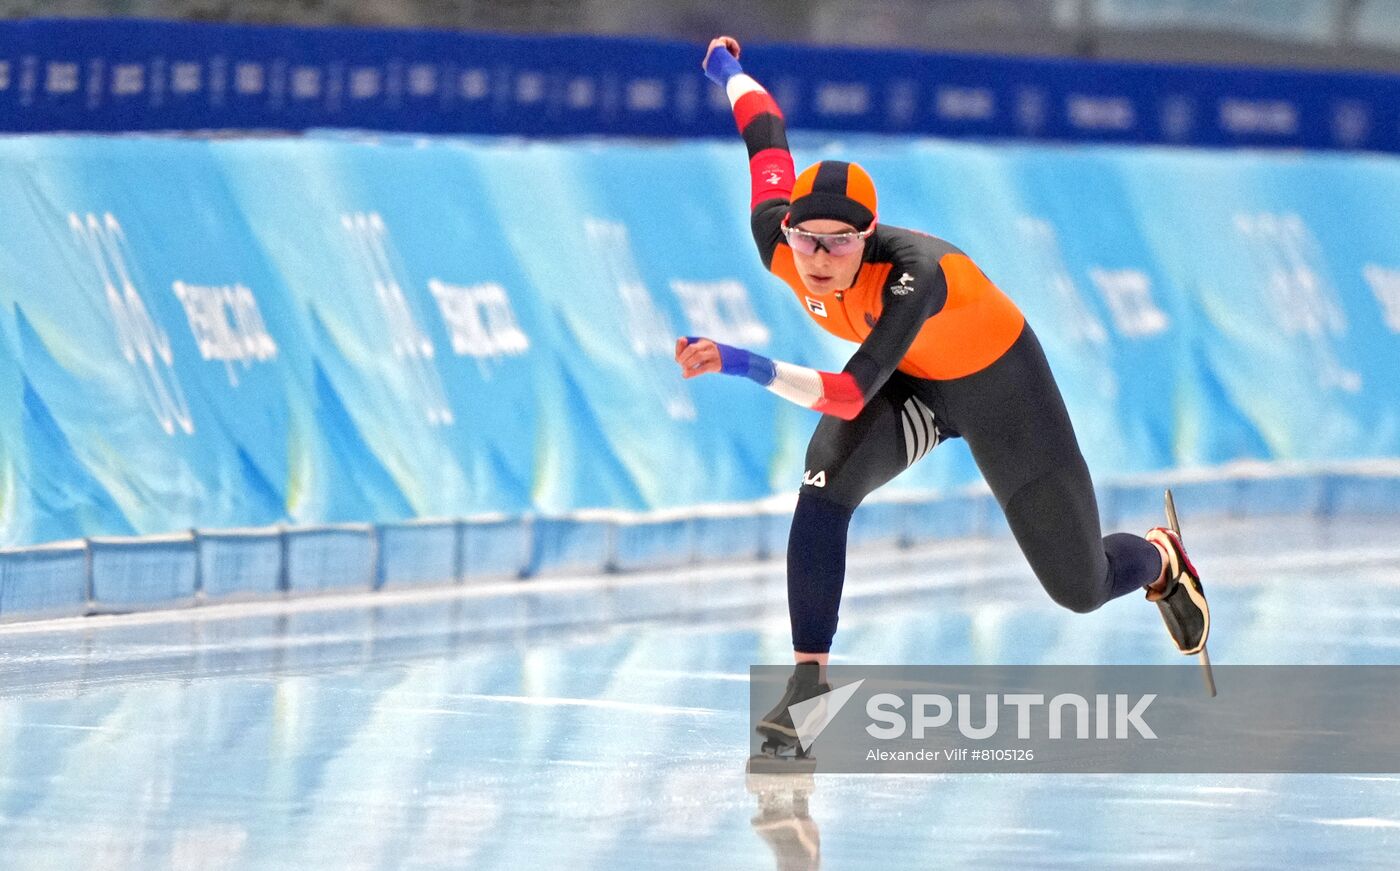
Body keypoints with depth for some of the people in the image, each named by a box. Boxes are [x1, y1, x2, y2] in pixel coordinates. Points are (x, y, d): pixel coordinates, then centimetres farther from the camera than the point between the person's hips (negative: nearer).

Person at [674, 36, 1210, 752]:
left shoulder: (915, 272, -44)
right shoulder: (778, 246, -28)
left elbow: (850, 396, -54)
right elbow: (768, 136, -8)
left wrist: (746, 365, -66)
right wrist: (729, 73, 13)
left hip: (996, 381, -4)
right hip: (907, 383, 4)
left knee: (1080, 590, 7)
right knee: (823, 491, -29)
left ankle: (1157, 559, 44)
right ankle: (808, 686, -22)